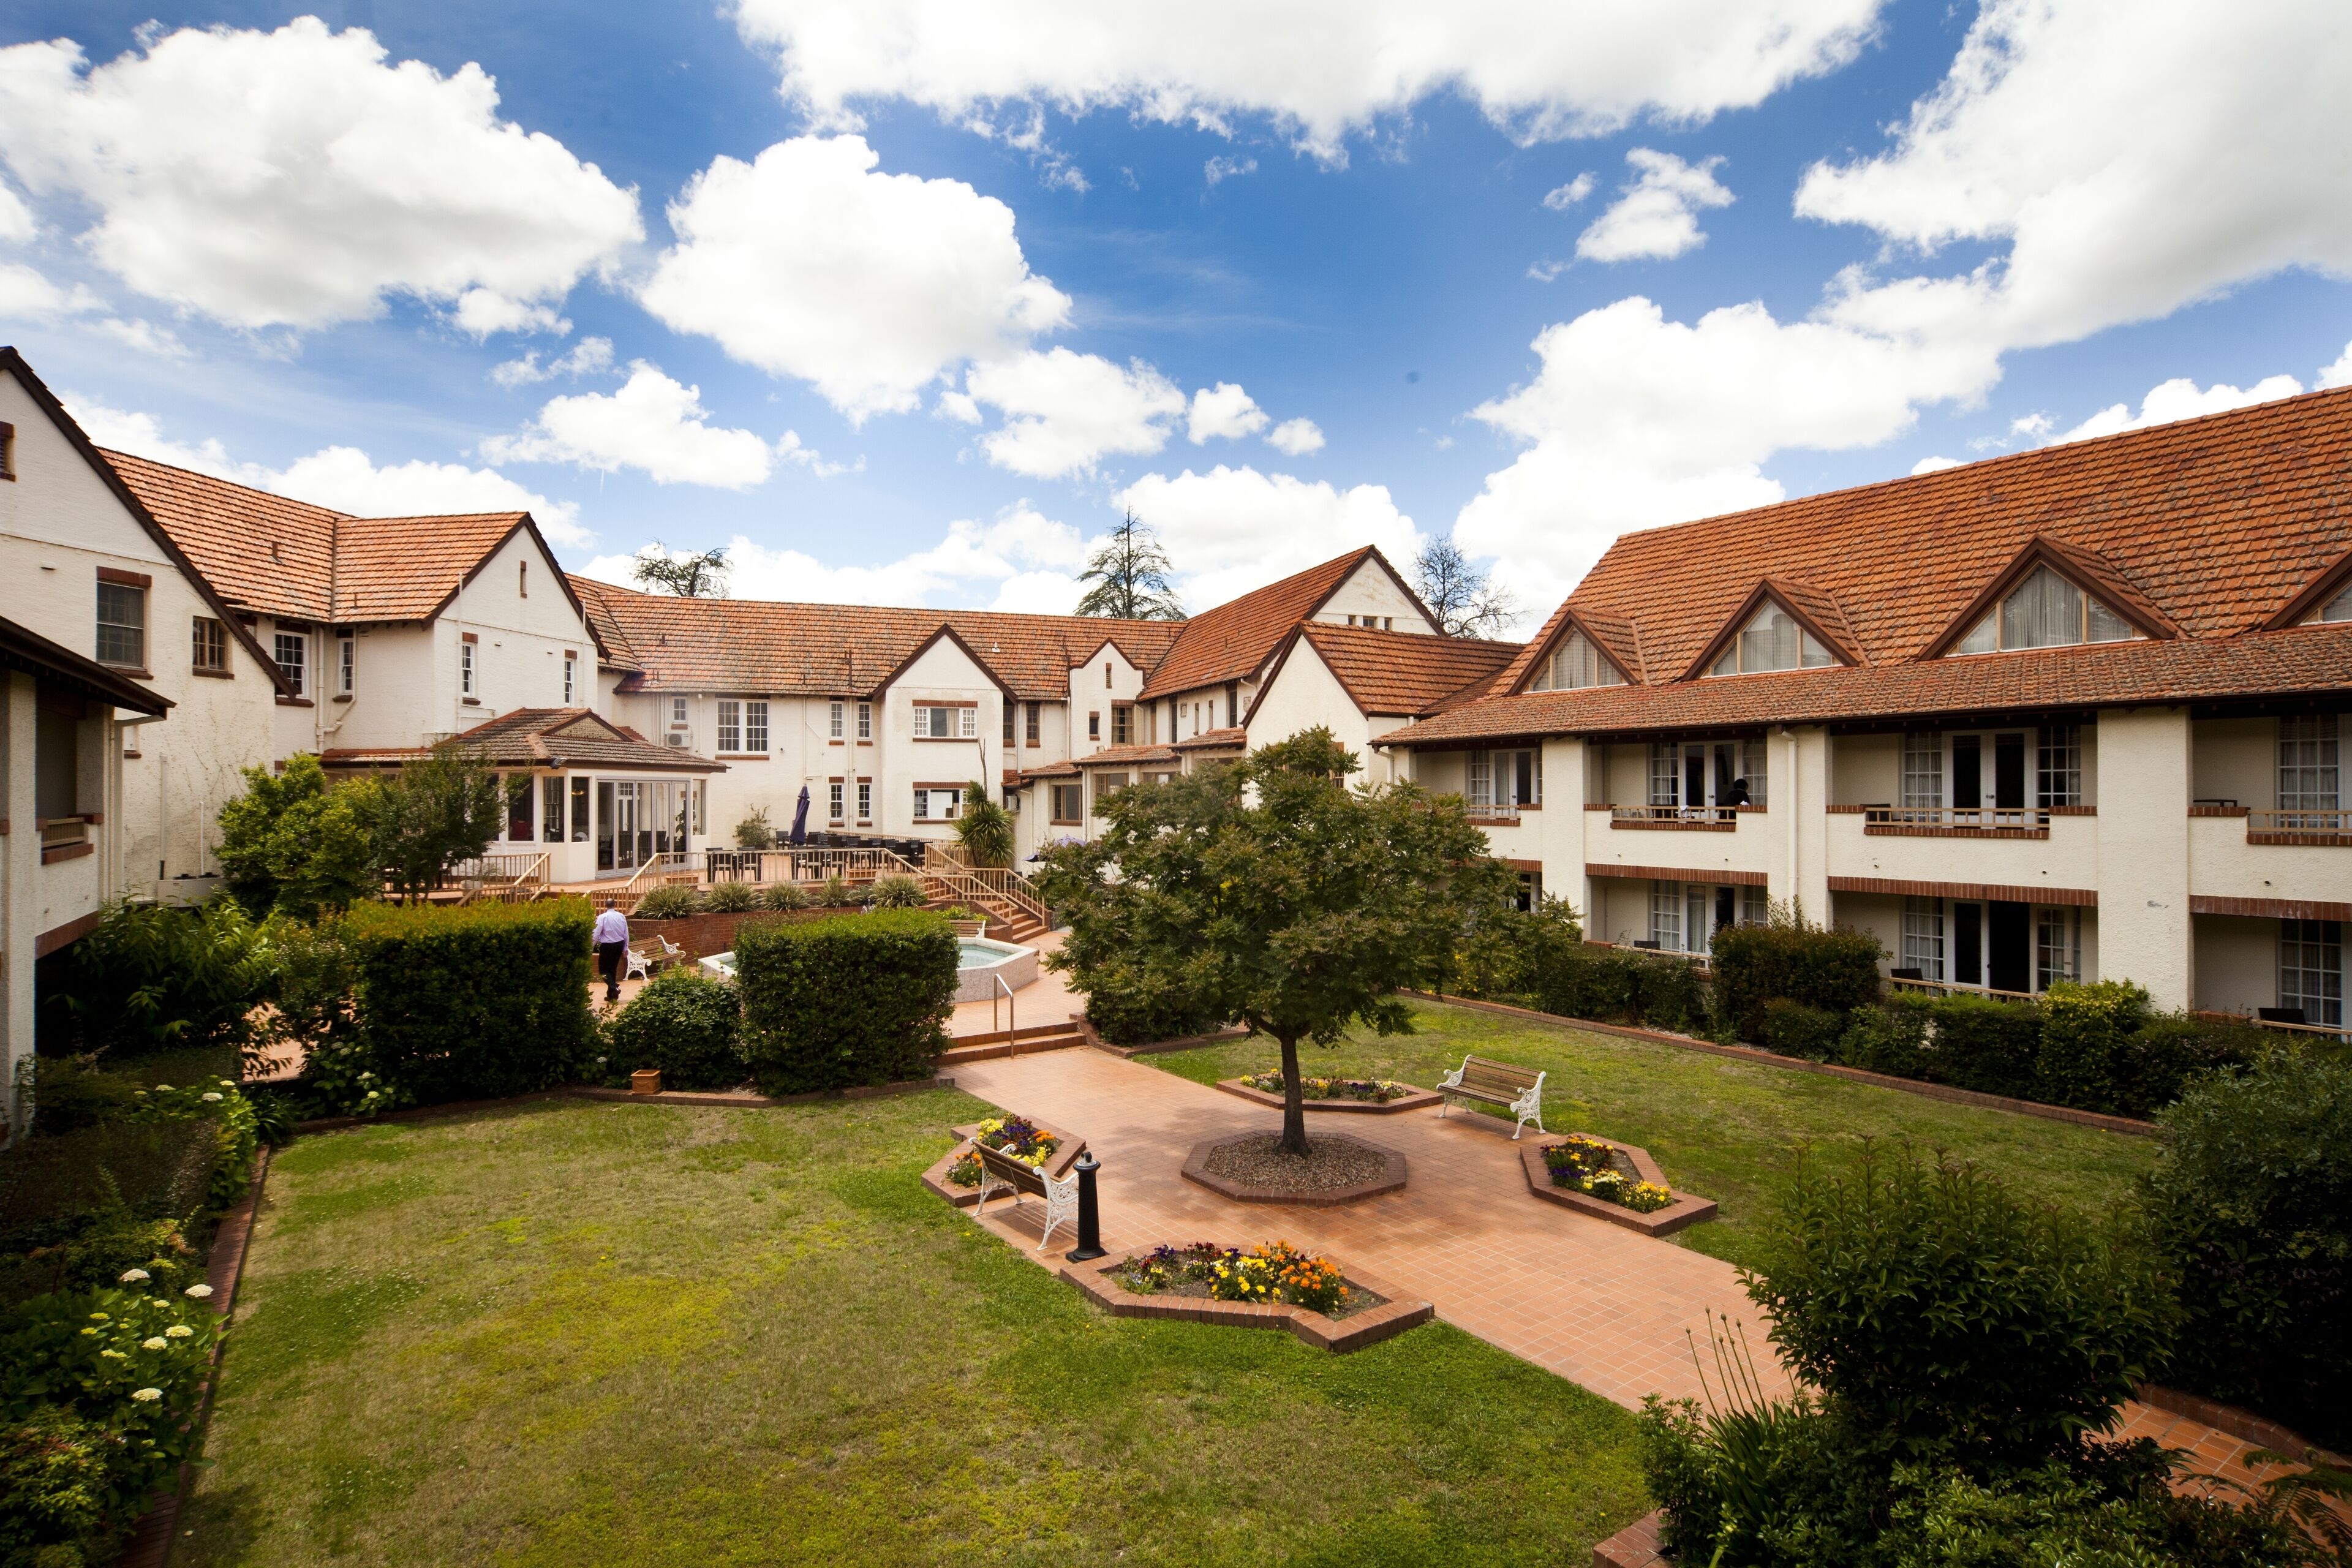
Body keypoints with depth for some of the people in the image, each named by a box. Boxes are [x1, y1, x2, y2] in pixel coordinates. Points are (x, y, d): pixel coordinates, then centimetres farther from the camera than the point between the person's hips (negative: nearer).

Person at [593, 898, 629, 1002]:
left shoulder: (602, 917, -12)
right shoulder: (622, 917, 1)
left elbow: (597, 934, -11)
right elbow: (626, 934, 7)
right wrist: (626, 948, 17)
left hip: (607, 946, -5)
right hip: (619, 945, 5)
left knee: (604, 969, 7)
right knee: (613, 969, 16)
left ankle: (614, 987, -17)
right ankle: (611, 995, 19)